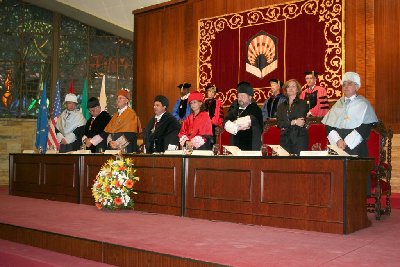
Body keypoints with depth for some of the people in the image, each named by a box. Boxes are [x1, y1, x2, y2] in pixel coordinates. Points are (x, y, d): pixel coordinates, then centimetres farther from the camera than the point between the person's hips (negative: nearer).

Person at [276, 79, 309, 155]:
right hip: (285, 139, 3)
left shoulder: (303, 104, 6)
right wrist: (294, 122, -9)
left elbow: (302, 121, -5)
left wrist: (286, 125, -4)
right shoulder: (282, 106, 16)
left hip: (299, 138, -3)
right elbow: (279, 123, 2)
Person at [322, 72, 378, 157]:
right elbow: (329, 126, 6)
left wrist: (346, 142, -13)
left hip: (355, 147, -3)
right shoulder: (338, 104, 12)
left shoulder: (363, 104, 2)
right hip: (336, 146, 3)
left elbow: (366, 127, -7)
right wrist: (337, 140, -11)